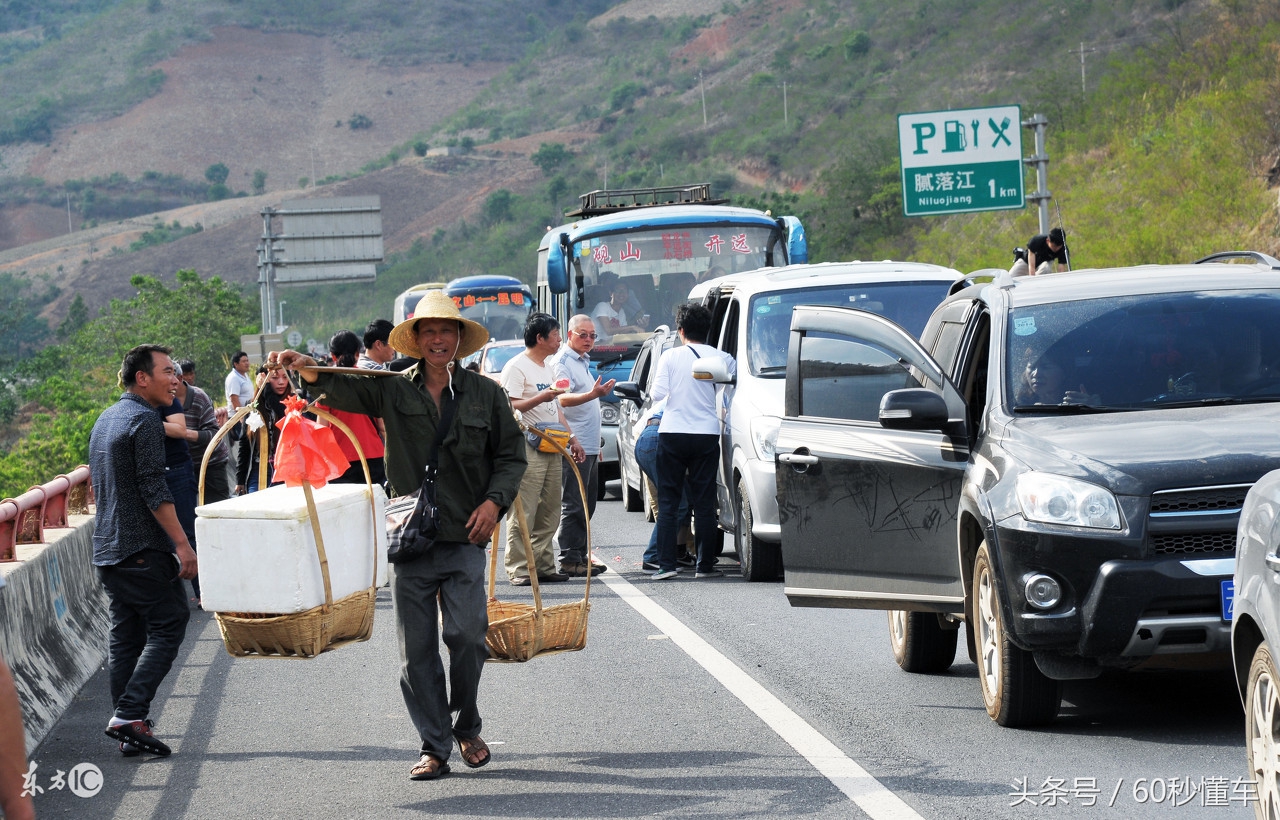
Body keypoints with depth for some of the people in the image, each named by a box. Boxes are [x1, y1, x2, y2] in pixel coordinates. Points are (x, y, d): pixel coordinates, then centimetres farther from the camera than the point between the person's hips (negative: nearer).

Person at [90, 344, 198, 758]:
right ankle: (129, 715, -16)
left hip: (106, 549, 9)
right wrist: (182, 544, -20)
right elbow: (153, 488, -19)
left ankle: (129, 731, 7)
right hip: (143, 549, -9)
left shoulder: (105, 420, 18)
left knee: (124, 637, 9)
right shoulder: (145, 420, -12)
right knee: (167, 627, -6)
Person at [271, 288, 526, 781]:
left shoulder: (484, 394, 8)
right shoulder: (393, 391, 6)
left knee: (467, 635, -7)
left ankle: (467, 727, 17)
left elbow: (511, 454, 13)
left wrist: (495, 500, -3)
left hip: (464, 538, 0)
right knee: (416, 648, 2)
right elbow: (345, 389, -8)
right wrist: (311, 371, -29)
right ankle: (434, 746, 10)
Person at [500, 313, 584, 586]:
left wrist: (572, 437, 22)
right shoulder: (516, 367, -7)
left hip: (551, 448, 9)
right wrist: (540, 398, -22)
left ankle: (543, 566, 12)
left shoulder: (547, 367, 22)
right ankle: (518, 570, -10)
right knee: (524, 513, -10)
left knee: (549, 513, 8)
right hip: (528, 448, -9)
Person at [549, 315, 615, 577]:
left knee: (587, 504, 12)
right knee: (574, 505, -10)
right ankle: (570, 559, -9)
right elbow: (563, 399, -24)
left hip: (589, 447, 10)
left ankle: (581, 554, 17)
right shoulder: (562, 362, -9)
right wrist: (592, 395, -40)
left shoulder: (583, 362, 20)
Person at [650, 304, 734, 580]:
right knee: (704, 502, 6)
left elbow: (658, 393, -6)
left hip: (672, 434, -1)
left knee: (668, 502, 4)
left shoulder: (670, 357, -2)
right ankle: (705, 565, 6)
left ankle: (666, 564, -3)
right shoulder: (722, 359, 1)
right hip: (707, 434, 1)